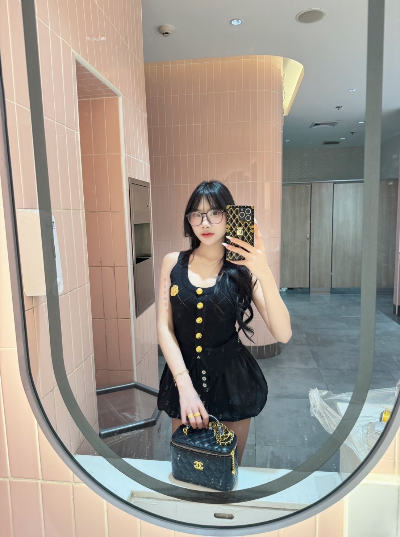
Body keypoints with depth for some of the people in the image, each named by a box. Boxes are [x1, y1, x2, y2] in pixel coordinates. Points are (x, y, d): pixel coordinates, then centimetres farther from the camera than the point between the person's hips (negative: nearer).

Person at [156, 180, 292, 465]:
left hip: (231, 379, -1)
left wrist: (264, 273, -30)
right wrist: (184, 385, -17)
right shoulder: (173, 262, -4)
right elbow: (164, 327, -6)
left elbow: (283, 334, -18)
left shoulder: (243, 267, -9)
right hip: (183, 374, 1)